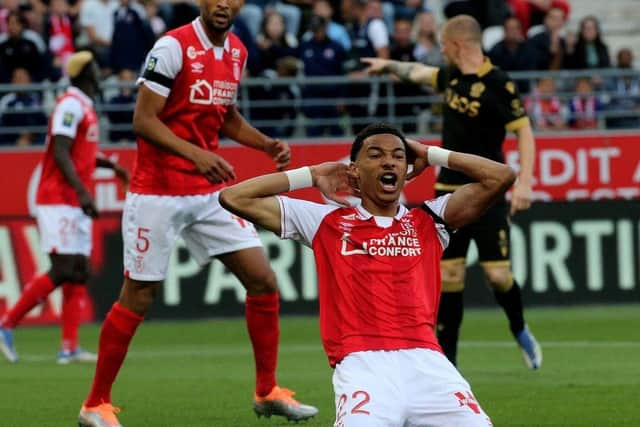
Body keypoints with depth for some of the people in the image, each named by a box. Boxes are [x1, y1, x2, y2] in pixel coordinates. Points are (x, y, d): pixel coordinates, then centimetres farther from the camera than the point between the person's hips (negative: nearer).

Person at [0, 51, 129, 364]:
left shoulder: (85, 106, 17)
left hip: (76, 204, 10)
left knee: (78, 273, 4)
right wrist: (82, 192, -28)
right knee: (62, 270, -14)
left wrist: (110, 165, 21)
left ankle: (69, 348, 2)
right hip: (58, 200, -10)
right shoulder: (71, 105, -12)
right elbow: (60, 154, -21)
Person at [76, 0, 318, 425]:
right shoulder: (173, 47, -15)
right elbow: (143, 120, -18)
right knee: (138, 298, -2)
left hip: (211, 192, 7)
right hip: (158, 194, -6)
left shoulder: (237, 52, 7)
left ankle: (267, 391, 15)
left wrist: (268, 144, 6)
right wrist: (196, 154, -29)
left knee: (263, 281, 1)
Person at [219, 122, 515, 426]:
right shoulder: (327, 223, 17)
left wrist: (431, 156, 23)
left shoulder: (428, 221, 21)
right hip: (363, 364, -2)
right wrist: (311, 176, 22)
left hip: (425, 361, 2)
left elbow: (500, 177, 15)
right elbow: (235, 198, 16)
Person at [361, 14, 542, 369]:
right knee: (448, 274, 3)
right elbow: (420, 73, 31)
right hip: (449, 191, 6)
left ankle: (520, 331, 19)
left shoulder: (497, 84, -13)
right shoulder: (451, 76, 9)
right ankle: (446, 357, 7)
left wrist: (524, 182, -25)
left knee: (498, 274, -9)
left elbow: (524, 129, -16)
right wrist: (389, 66, 45)